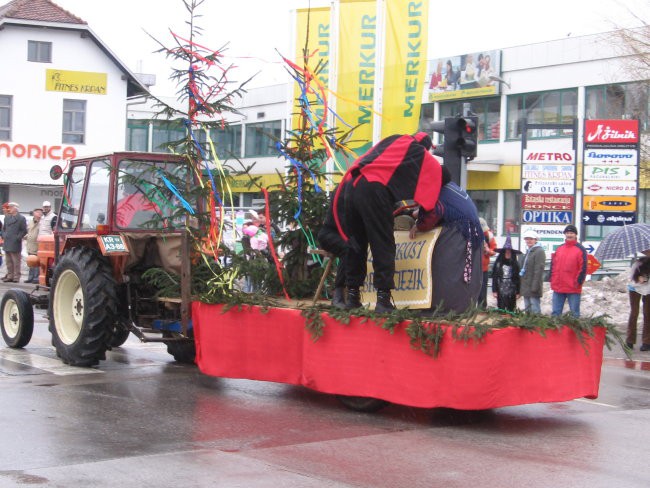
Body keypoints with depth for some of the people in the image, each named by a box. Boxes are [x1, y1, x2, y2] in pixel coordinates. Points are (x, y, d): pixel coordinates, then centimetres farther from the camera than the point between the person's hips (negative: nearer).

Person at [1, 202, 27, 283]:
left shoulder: (21, 218, -5)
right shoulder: (7, 217, 16)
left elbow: (24, 231, -8)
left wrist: (17, 238, -13)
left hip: (15, 244, -7)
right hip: (7, 243, 7)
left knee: (16, 261, -3)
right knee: (9, 261, 10)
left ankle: (16, 277, -1)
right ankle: (10, 276, 14)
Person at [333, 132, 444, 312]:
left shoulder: (392, 140, 30)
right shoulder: (423, 157, 15)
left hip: (352, 183, 6)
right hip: (375, 190, -6)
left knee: (356, 243, 14)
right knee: (383, 246, -1)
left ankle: (352, 295, 16)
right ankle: (383, 298, -9)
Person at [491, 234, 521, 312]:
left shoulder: (515, 264, 3)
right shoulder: (498, 263, 2)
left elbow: (518, 278, 4)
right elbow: (494, 277, 1)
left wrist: (518, 292, 1)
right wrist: (494, 290, -4)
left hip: (512, 292, 1)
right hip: (501, 291, -1)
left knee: (511, 310, 5)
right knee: (501, 310, -1)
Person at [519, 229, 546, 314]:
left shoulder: (539, 251, -12)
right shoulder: (528, 251, 17)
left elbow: (538, 270, -18)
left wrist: (534, 287, -21)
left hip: (533, 287, -9)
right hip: (526, 286, 9)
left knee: (535, 311, -7)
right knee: (527, 310, 13)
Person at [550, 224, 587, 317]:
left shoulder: (580, 250, -2)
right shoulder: (559, 249, 13)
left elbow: (583, 268, -6)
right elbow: (553, 265, 16)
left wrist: (578, 282, -11)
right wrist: (553, 281, 8)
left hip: (573, 288, -5)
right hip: (558, 288, 5)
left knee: (574, 313, 1)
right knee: (555, 312, 7)